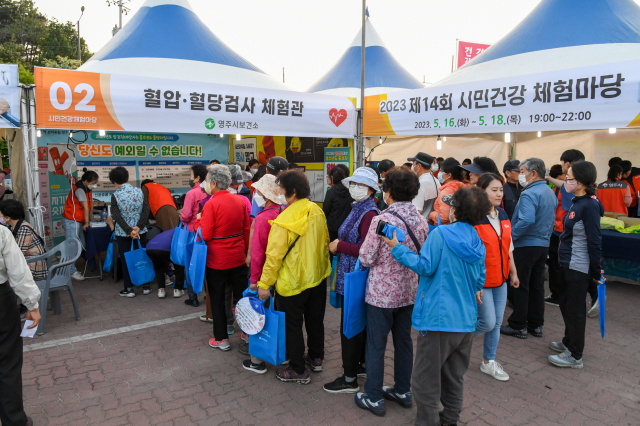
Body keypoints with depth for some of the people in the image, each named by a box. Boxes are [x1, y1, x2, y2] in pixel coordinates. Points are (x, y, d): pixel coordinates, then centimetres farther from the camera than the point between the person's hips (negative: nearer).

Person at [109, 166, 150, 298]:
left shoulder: (115, 195, -10)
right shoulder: (139, 191, -2)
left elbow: (117, 216, -17)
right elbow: (146, 210, -9)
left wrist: (129, 231, -19)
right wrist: (139, 227, -13)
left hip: (123, 233, -2)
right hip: (141, 231, 3)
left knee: (126, 260, 8)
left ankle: (129, 289, 14)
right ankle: (146, 286, 19)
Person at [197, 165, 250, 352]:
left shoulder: (211, 204, -17)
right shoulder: (240, 201, 0)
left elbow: (205, 236, -18)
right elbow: (247, 229, 6)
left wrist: (198, 221, 0)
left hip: (216, 260, -5)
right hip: (238, 257, 5)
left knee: (217, 299, 10)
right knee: (241, 295, 16)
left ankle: (221, 339, 19)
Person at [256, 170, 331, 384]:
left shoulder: (284, 221, -24)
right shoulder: (317, 212, -3)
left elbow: (274, 256, -22)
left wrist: (264, 284, -13)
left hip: (292, 282, -7)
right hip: (317, 277, 7)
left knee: (292, 325, 9)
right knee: (315, 319, 21)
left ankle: (298, 370, 21)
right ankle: (316, 358, 39)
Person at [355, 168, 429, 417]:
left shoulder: (381, 220, -20)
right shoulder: (421, 221, -2)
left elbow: (366, 258, -15)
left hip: (381, 293, -6)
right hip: (409, 291, 6)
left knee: (376, 345, 7)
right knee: (404, 341, 19)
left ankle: (373, 398, 20)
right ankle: (402, 391, 34)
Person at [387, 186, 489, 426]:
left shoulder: (441, 234, -14)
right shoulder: (478, 243, 6)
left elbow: (425, 266, -17)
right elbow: (480, 280, 14)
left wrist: (397, 248, -9)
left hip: (439, 318, -7)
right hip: (466, 319, 8)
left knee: (426, 380, 6)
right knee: (454, 378, 23)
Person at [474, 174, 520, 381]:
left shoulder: (503, 216, 7)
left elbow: (508, 247, 16)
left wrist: (513, 272, 17)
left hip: (500, 279, 7)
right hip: (481, 280, -7)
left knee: (497, 323, 13)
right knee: (488, 322, -4)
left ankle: (489, 361, 30)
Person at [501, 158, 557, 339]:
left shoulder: (529, 194, -19)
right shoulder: (550, 193, 11)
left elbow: (526, 221, -31)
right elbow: (551, 221, 18)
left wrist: (509, 236, -20)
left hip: (525, 245, -9)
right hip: (543, 245, 9)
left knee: (519, 286, 1)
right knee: (537, 285, 15)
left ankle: (518, 326, 10)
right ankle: (536, 325, 25)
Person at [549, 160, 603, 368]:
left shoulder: (590, 205, -20)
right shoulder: (577, 202, 8)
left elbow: (594, 241, -20)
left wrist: (596, 272, -16)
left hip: (579, 267, -9)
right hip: (569, 264, 9)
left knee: (575, 310, 3)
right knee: (565, 304, 21)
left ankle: (575, 355, 16)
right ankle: (569, 342, 39)